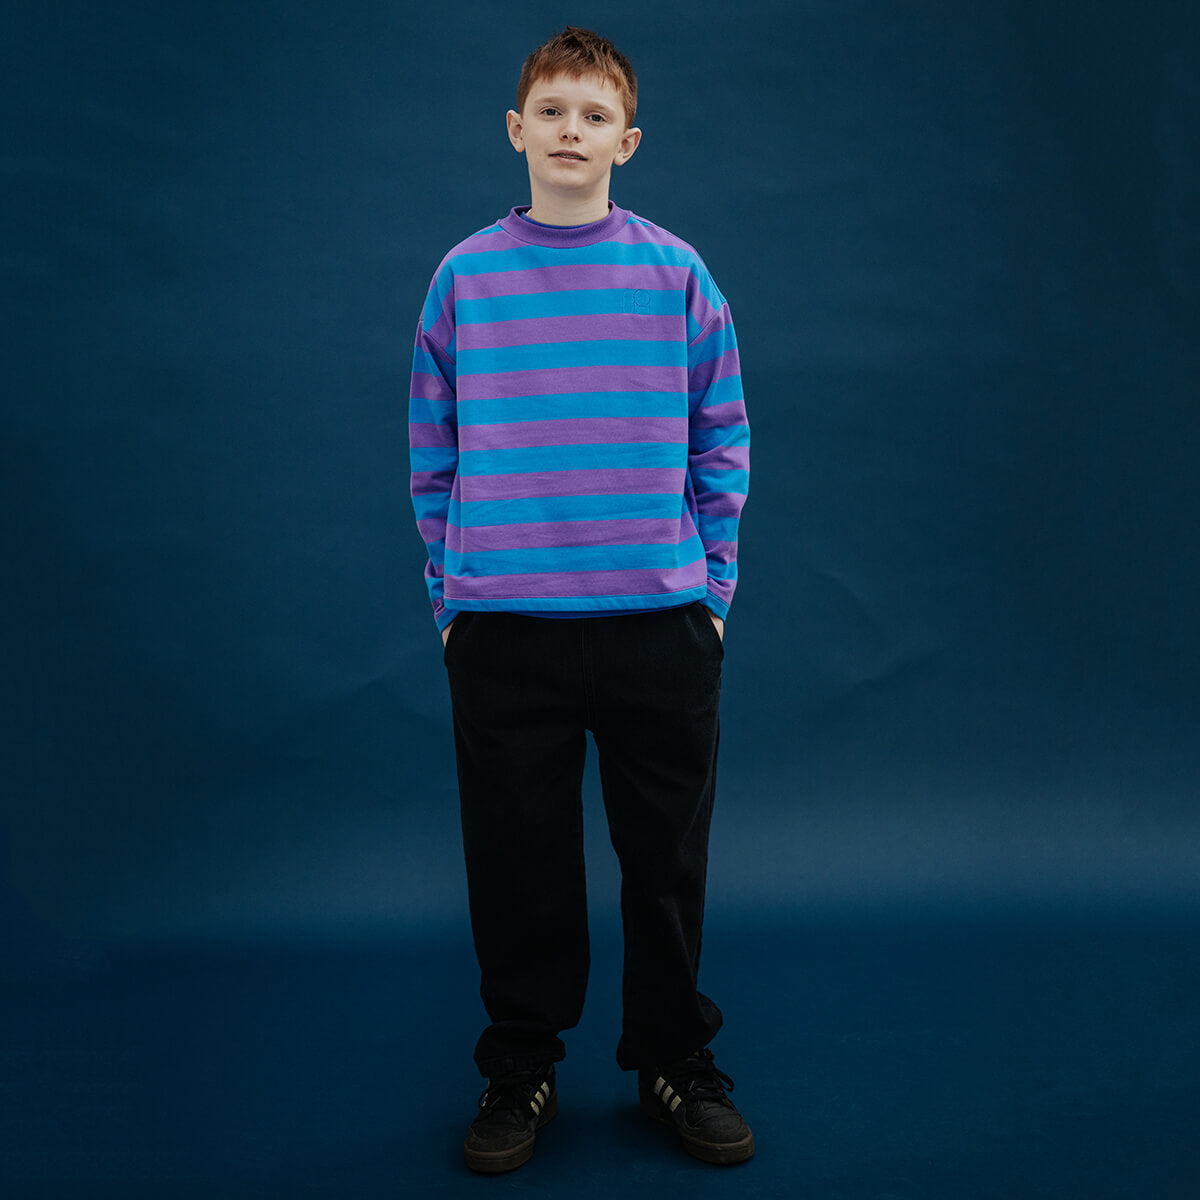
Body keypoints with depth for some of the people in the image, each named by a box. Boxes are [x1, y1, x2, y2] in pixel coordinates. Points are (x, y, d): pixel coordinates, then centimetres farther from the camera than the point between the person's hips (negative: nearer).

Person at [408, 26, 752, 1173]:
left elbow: (721, 445, 8)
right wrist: (449, 600, 5)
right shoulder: (464, 279, 5)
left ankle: (674, 1062, 28)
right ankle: (520, 1070, 27)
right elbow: (434, 460, 9)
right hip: (503, 634, 0)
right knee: (518, 863, 8)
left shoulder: (676, 275, 4)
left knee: (667, 861, 9)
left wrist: (712, 589, 4)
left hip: (662, 625, 0)